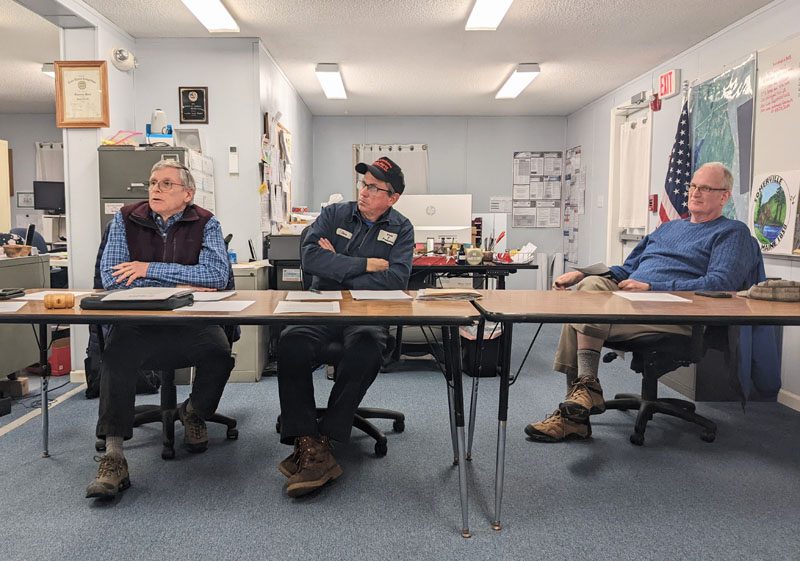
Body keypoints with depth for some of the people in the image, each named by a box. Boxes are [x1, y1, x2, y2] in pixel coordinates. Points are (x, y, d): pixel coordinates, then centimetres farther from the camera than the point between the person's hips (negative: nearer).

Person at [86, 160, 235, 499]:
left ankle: (194, 413, 6)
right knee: (118, 352, -30)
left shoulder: (205, 224, 3)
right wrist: (177, 286, -13)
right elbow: (111, 277, -4)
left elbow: (218, 274, -14)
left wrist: (150, 268, -15)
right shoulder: (127, 220, 8)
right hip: (137, 321, 1)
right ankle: (113, 456, -24)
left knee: (219, 350, -28)